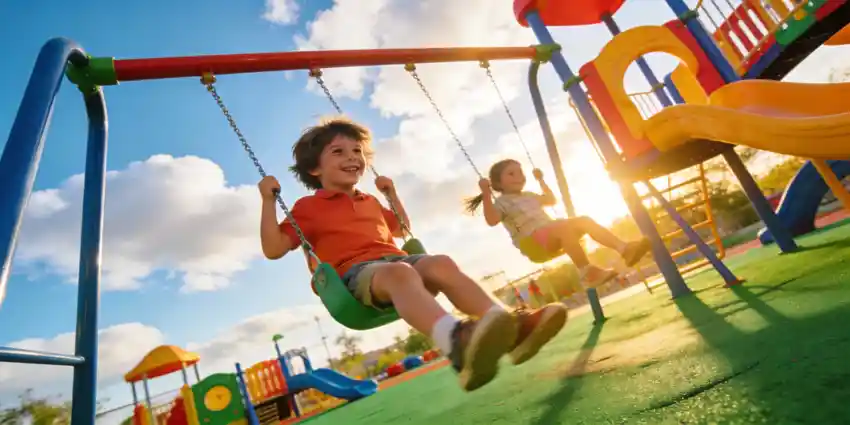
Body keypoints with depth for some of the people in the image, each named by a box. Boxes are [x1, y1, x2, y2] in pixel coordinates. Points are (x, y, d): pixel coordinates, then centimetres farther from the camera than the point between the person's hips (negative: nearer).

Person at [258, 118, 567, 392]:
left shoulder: (370, 202, 32)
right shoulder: (308, 206, 15)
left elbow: (403, 229, 44)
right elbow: (273, 249, 6)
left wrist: (391, 194, 38)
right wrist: (269, 200, 0)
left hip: (396, 259, 6)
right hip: (356, 271, -6)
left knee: (441, 263, -26)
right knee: (399, 272, -40)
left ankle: (510, 328, -41)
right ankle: (456, 341, -68)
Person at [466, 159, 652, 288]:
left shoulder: (529, 196, 29)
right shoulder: (502, 202, 3)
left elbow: (552, 200, 43)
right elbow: (492, 220, -17)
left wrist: (541, 180, 39)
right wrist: (486, 194, -24)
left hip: (553, 234, 9)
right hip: (535, 240, -9)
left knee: (584, 221, -12)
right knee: (565, 227, -36)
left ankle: (623, 248, -21)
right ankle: (587, 272, -38)